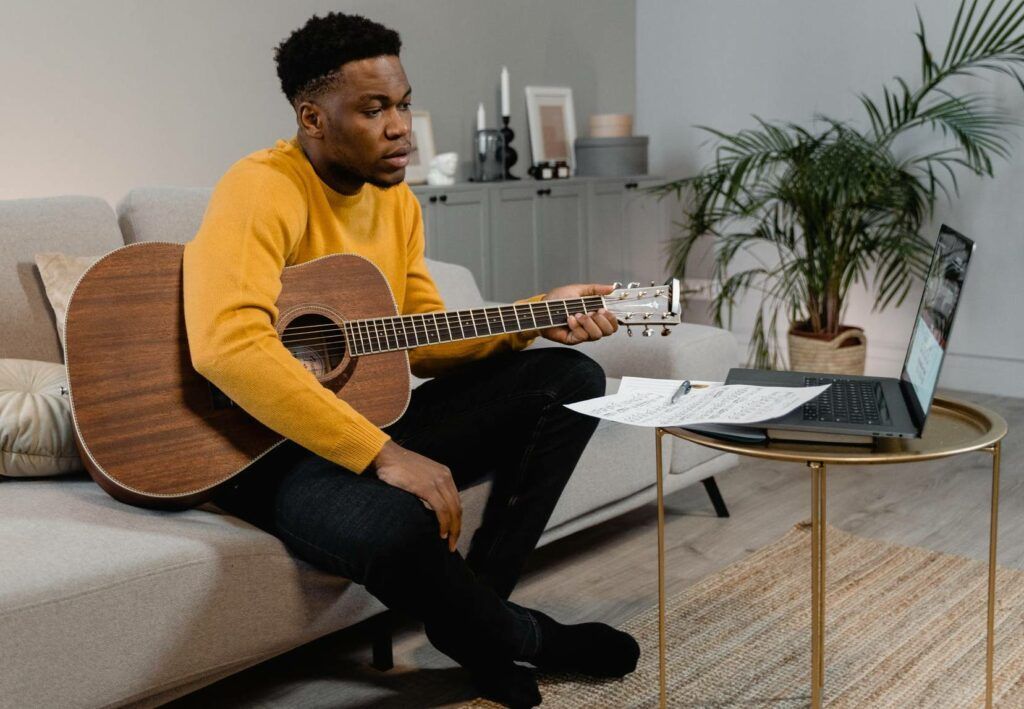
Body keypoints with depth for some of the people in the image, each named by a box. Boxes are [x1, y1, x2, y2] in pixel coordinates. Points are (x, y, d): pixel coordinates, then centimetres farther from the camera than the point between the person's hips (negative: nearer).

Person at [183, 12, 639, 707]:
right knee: (396, 522, -40)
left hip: (376, 420, 9)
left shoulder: (396, 199, 8)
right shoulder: (264, 188, -19)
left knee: (571, 378, 0)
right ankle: (521, 637, -3)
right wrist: (382, 454, -35)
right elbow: (226, 344, -35)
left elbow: (425, 341, 12)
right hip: (272, 446, -8)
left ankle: (472, 613, -5)